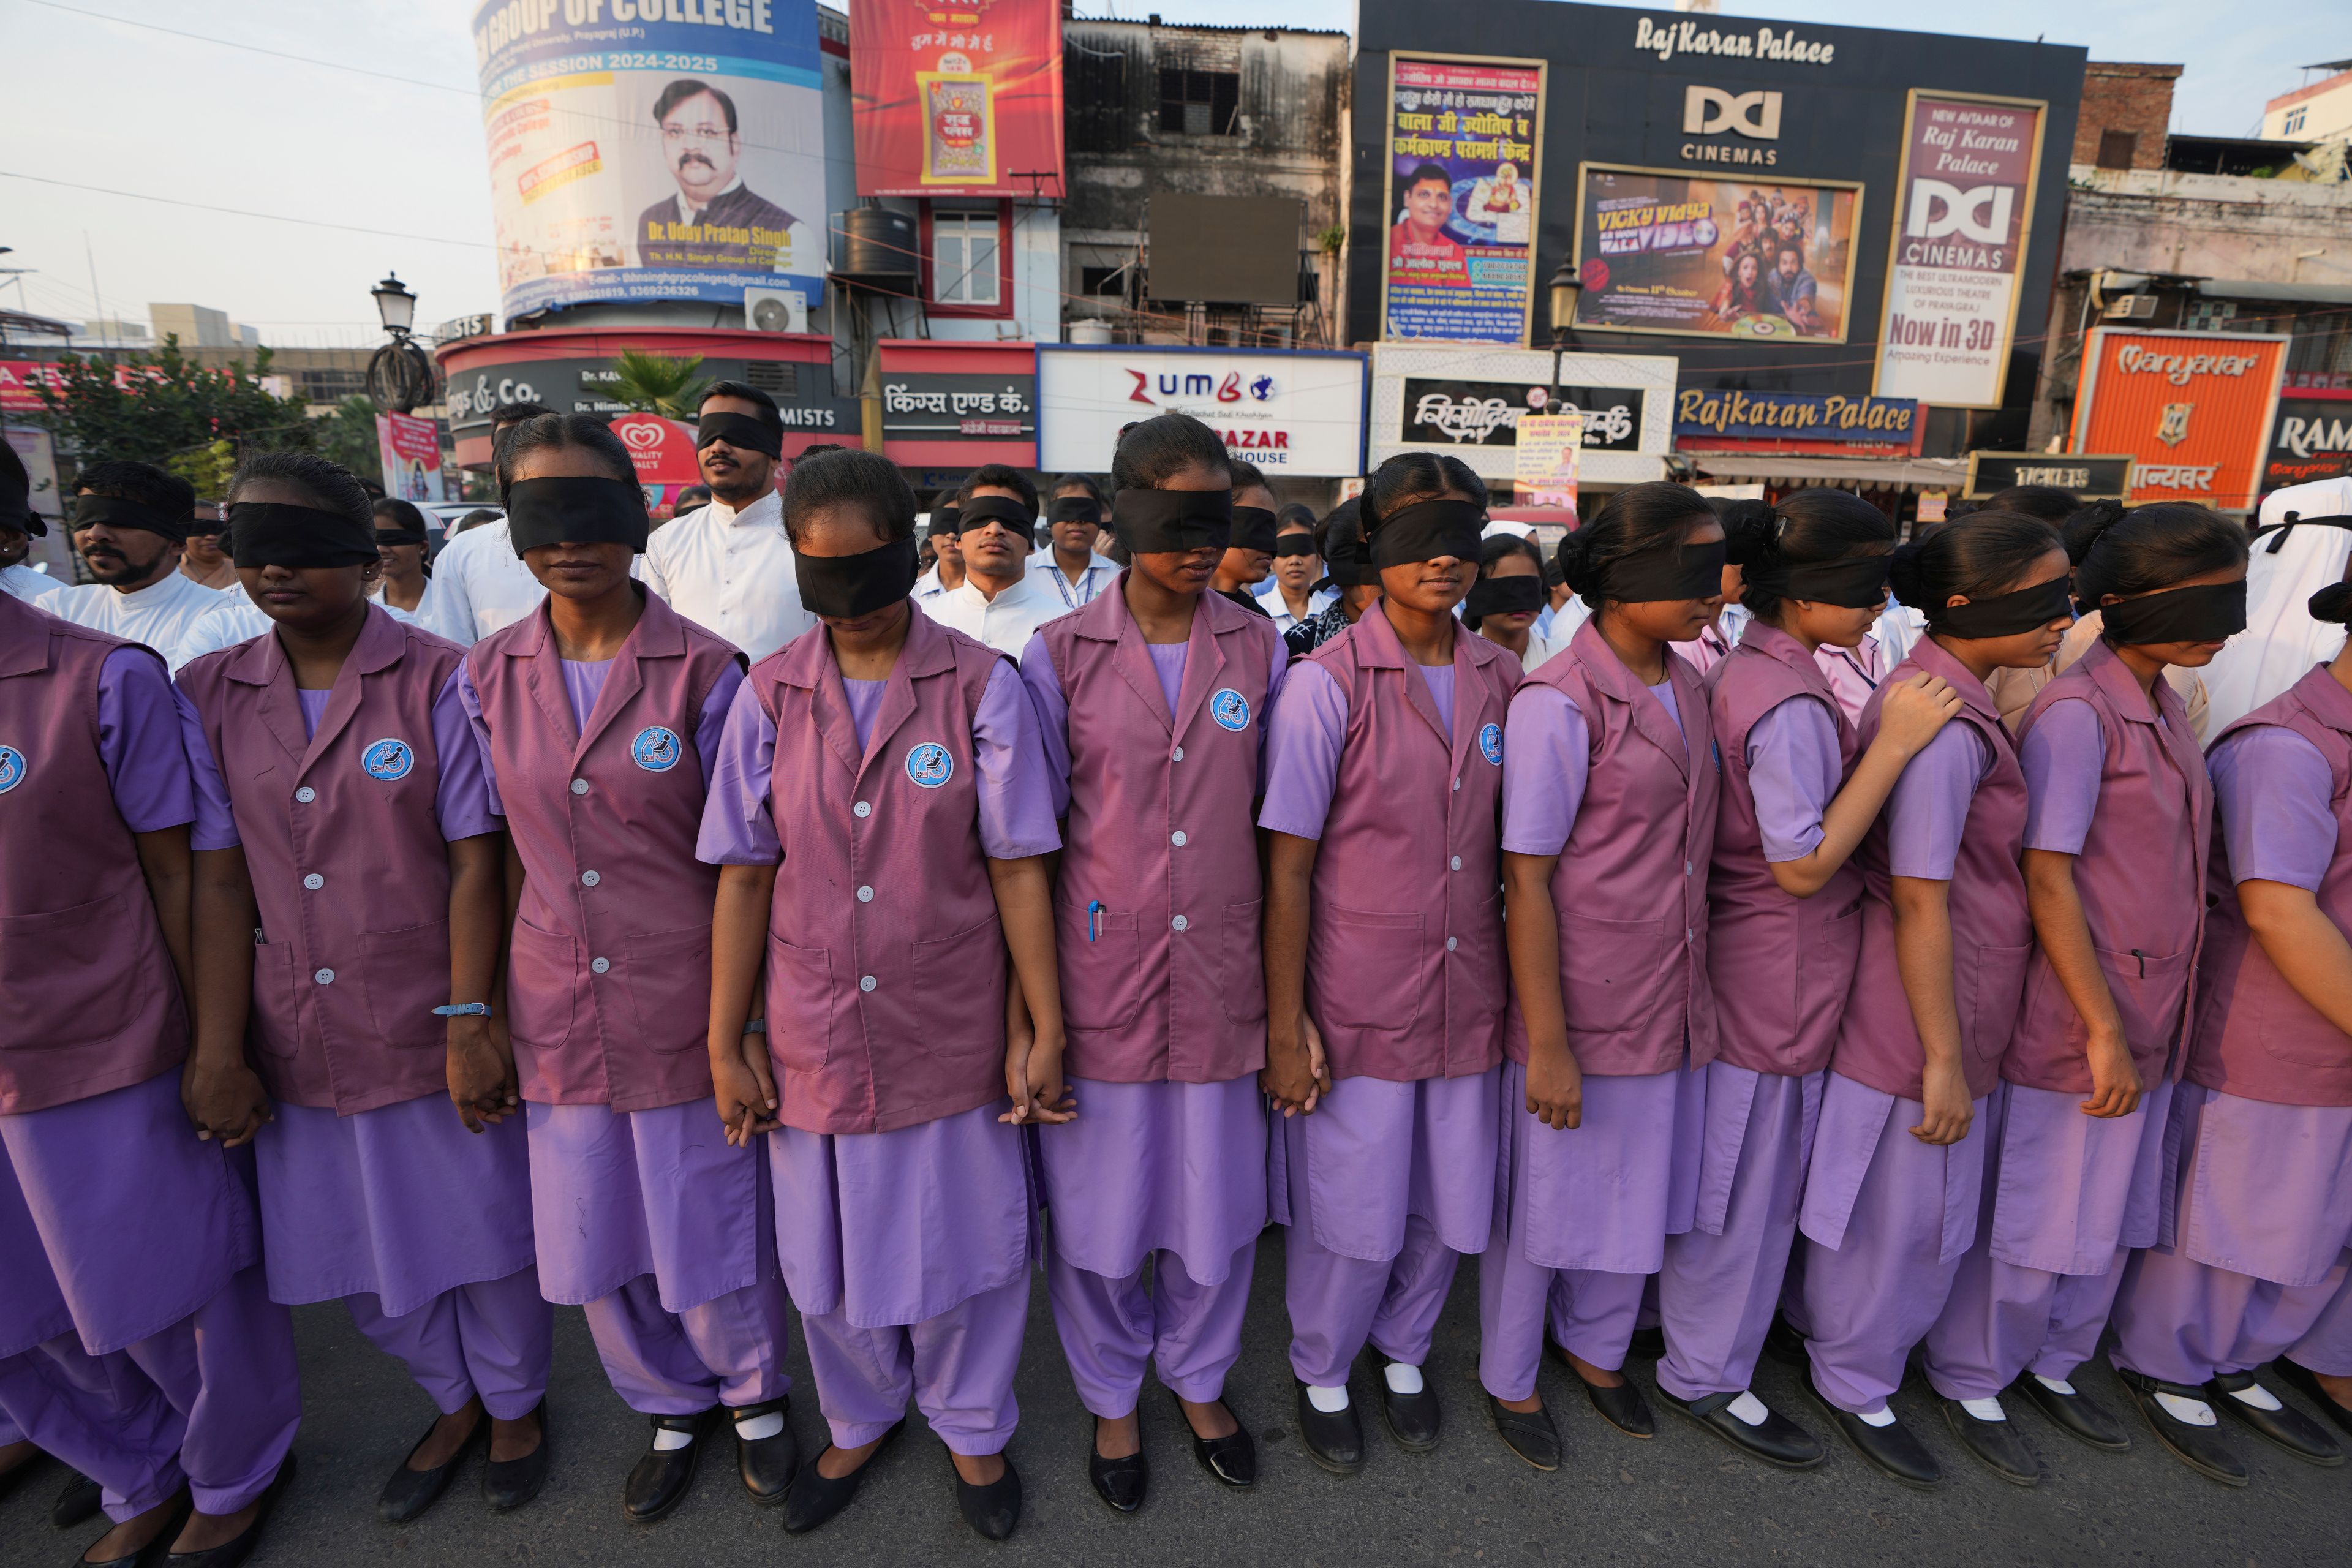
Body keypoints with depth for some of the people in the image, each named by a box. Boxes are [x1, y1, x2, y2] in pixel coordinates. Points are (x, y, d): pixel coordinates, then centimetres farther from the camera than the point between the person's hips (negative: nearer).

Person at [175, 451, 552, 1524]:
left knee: (480, 1232, 12)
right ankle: (453, 1405, 45)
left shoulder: (438, 681, -10)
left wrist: (469, 1025, -15)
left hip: (434, 1035, -4)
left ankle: (514, 1404, 39)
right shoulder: (208, 695, 2)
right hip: (301, 1047, 4)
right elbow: (220, 881, 1)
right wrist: (217, 1052, -2)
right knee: (360, 1254, 19)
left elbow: (475, 864, -12)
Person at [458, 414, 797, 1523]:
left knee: (711, 1239, 10)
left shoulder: (703, 671, -9)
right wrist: (488, 1011, 7)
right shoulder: (488, 677, 1)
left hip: (683, 1008, -3)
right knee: (595, 1251, 18)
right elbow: (507, 853, 7)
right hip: (558, 1017, 4)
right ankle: (672, 1409, 46)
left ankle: (753, 1392, 42)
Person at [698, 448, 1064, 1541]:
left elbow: (1017, 869, -8)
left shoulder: (983, 687, -9)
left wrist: (1044, 1029, -7)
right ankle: (860, 1421, 49)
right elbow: (744, 876, 0)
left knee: (961, 1244, 15)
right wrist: (725, 1043, 2)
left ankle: (971, 1427, 44)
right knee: (830, 1254, 20)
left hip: (952, 1036, -2)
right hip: (814, 1039, 2)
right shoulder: (769, 696, -3)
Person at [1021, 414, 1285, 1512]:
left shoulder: (1259, 650, 2)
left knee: (1217, 1204, 15)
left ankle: (1200, 1381, 44)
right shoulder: (1058, 657, -4)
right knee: (1098, 1209, 14)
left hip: (1219, 980, 2)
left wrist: (1284, 988, 6)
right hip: (1100, 983, -1)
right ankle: (1111, 1399, 42)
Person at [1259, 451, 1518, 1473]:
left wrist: (1521, 986, 9)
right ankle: (1320, 1373, 40)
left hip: (1468, 998, 5)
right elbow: (1287, 864, -12)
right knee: (1352, 1215, 10)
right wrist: (1284, 1023, -12)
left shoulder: (1500, 679, 3)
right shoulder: (1327, 682, -13)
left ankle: (1401, 1350, 48)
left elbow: (1513, 844, 11)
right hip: (1357, 1005, -4)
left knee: (1449, 1209, 18)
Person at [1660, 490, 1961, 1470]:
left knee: (1728, 1166, 22)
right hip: (1779, 978, -9)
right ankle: (1705, 1374, 24)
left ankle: (1701, 1331, 41)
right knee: (1751, 1179, 6)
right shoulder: (1793, 705, -23)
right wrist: (1893, 743, -23)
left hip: (1739, 961, 9)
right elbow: (1804, 865, -23)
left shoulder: (1743, 672, 7)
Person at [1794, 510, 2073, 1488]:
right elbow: (1921, 904, -24)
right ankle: (1854, 1381, 28)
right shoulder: (1946, 728, -23)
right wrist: (1945, 1059, -19)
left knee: (1899, 1207, 23)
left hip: (1941, 997, 9)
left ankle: (1828, 1329, 42)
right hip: (1925, 1006, -9)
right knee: (1903, 1210, 8)